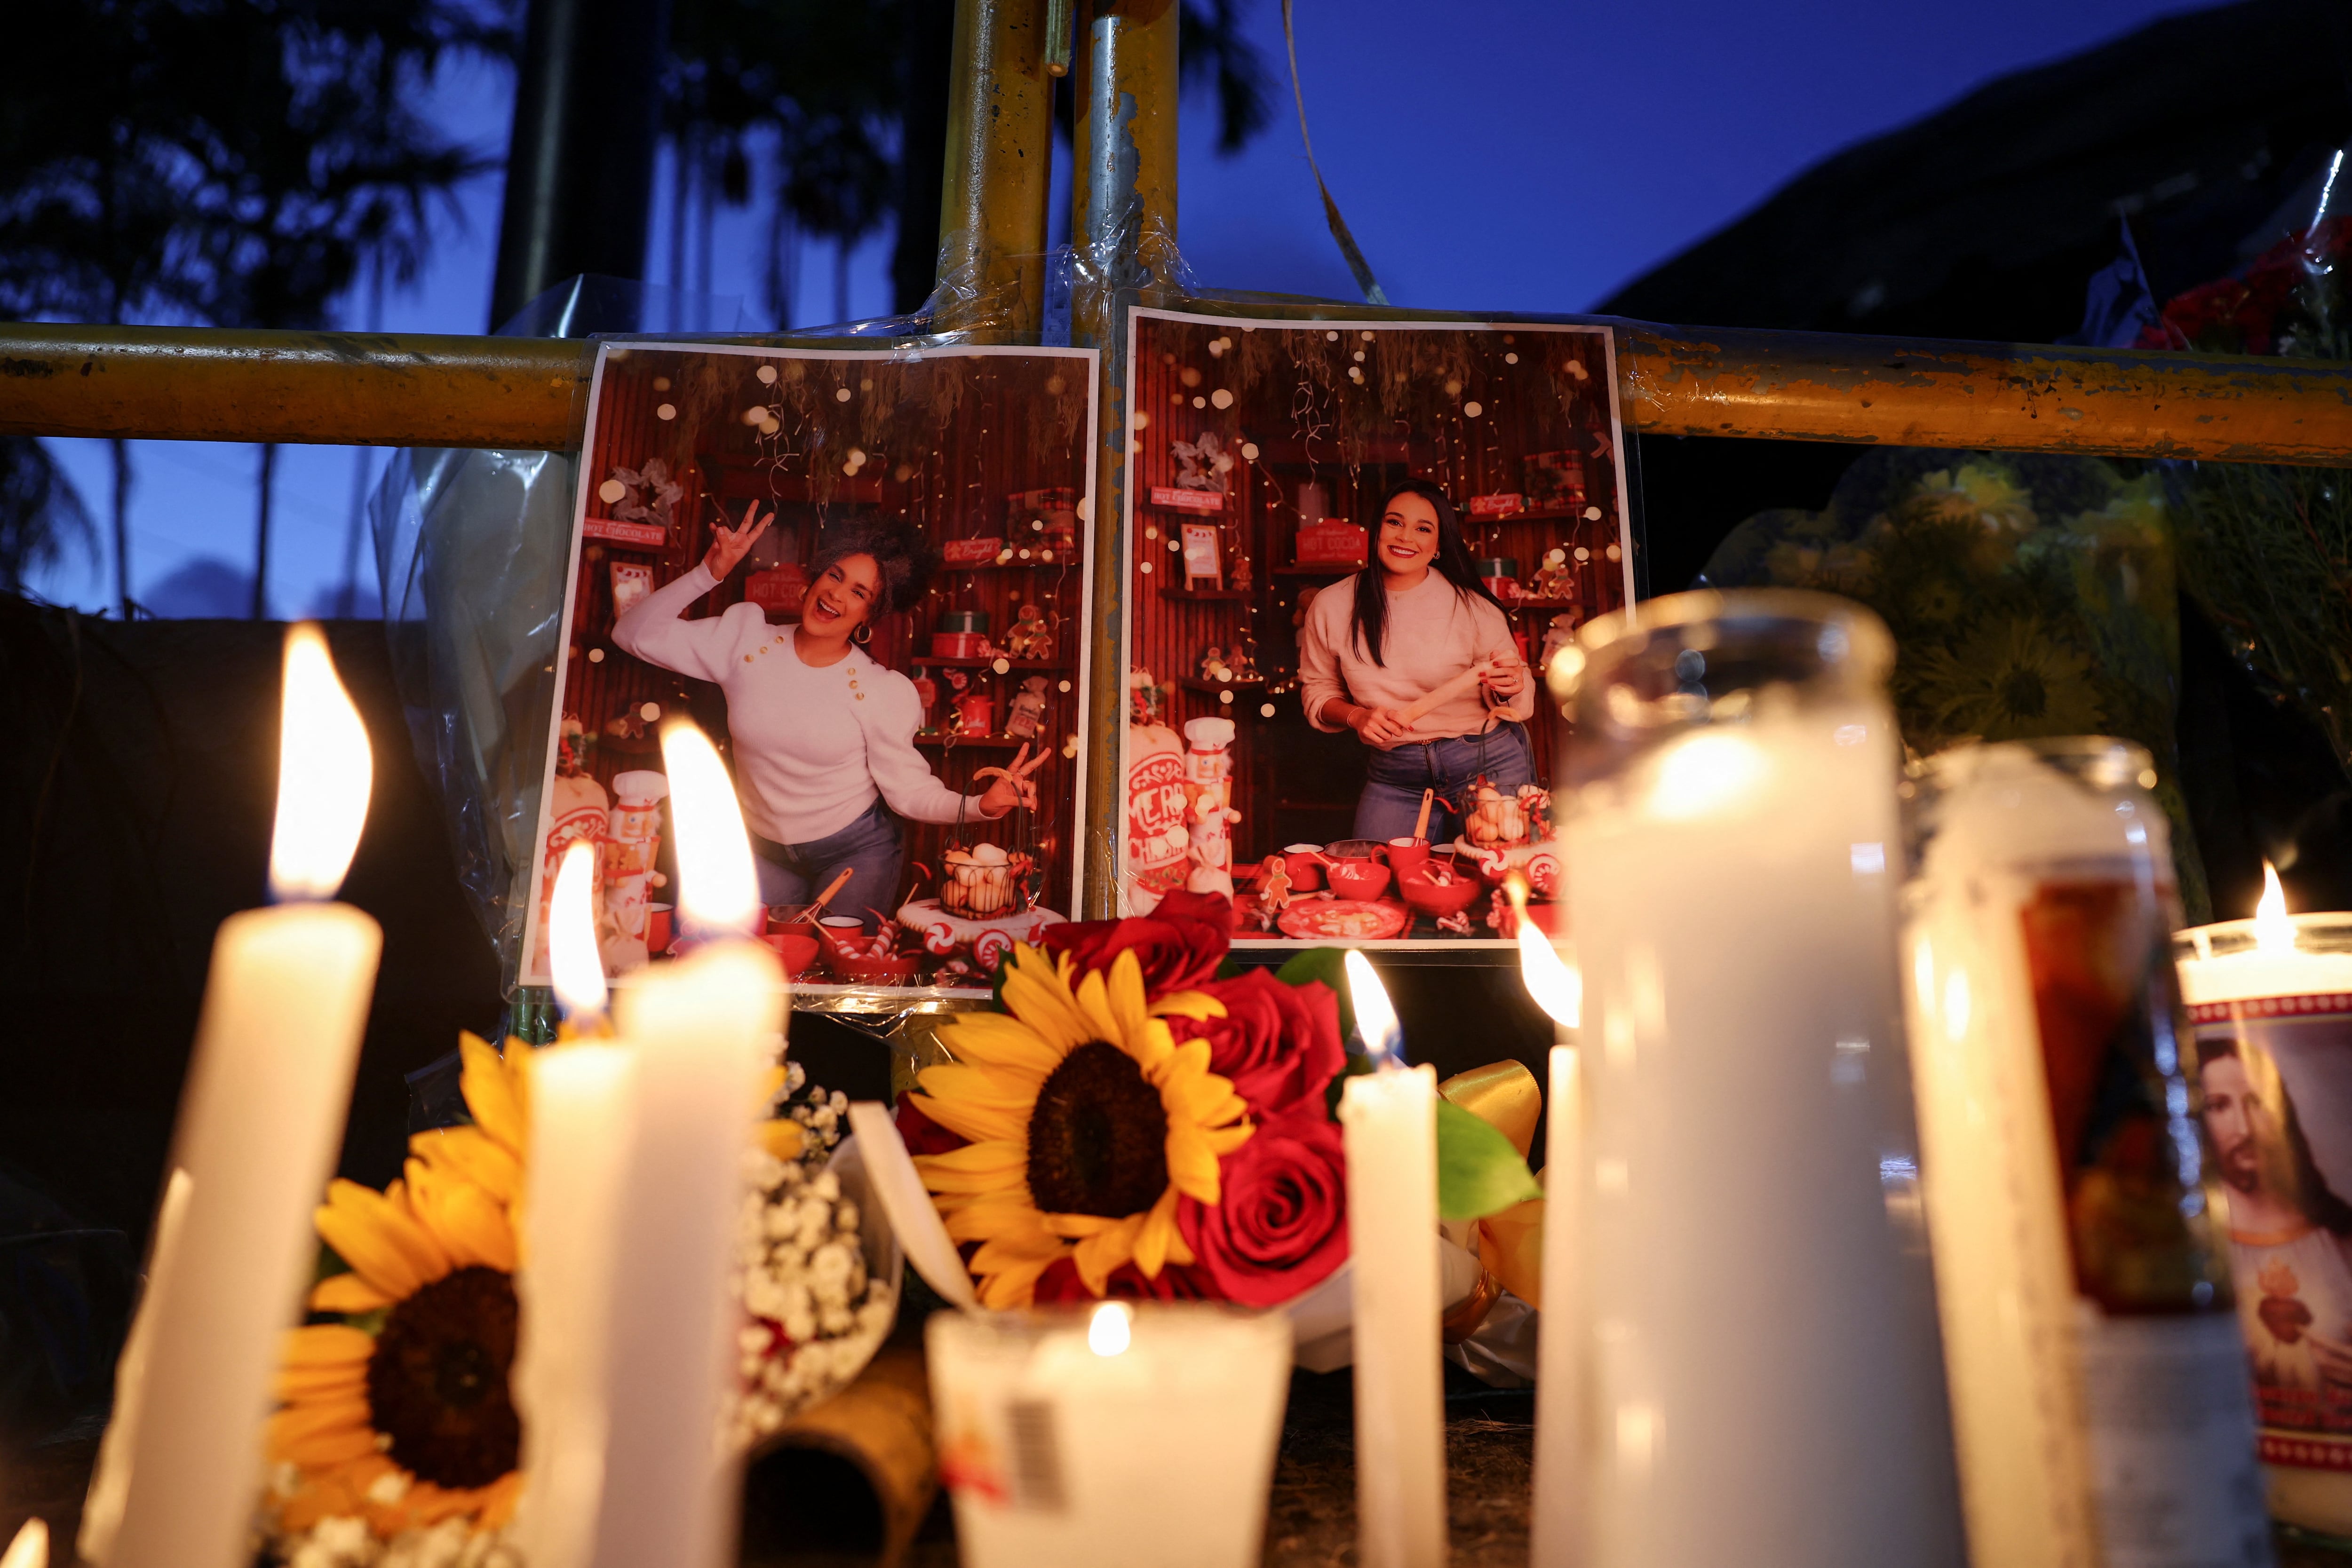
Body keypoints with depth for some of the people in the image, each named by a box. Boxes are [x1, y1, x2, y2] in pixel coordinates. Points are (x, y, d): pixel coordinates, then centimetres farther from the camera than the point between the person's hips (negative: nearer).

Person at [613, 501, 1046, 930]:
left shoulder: (884, 692, -14)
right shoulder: (746, 638, -8)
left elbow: (908, 788, -12)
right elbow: (635, 633, -5)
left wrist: (978, 804, -30)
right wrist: (711, 572, -14)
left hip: (857, 852, -2)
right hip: (764, 853, 3)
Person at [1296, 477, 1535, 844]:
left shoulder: (1472, 606, -6)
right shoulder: (1331, 607, -3)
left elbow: (1518, 700, 0)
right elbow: (1318, 691, 8)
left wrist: (1511, 687, -22)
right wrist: (1357, 716, -11)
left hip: (1488, 766, -1)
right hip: (1394, 779, 1)